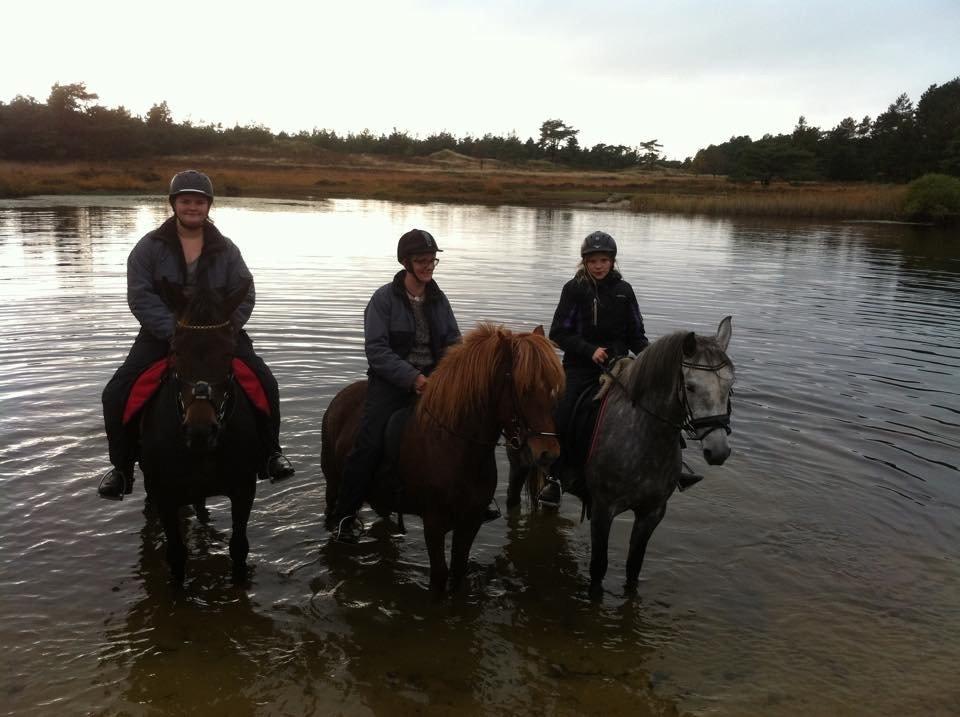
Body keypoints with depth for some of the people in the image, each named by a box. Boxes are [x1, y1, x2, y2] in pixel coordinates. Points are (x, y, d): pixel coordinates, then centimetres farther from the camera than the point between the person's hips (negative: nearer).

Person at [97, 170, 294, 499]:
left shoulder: (226, 249, 3)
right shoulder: (150, 246, -1)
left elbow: (244, 296, -1)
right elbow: (140, 296, -9)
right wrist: (175, 332, -21)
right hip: (162, 335, 0)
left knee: (266, 384, -13)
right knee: (116, 394, -13)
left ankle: (270, 452, 7)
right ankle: (122, 467, 7)